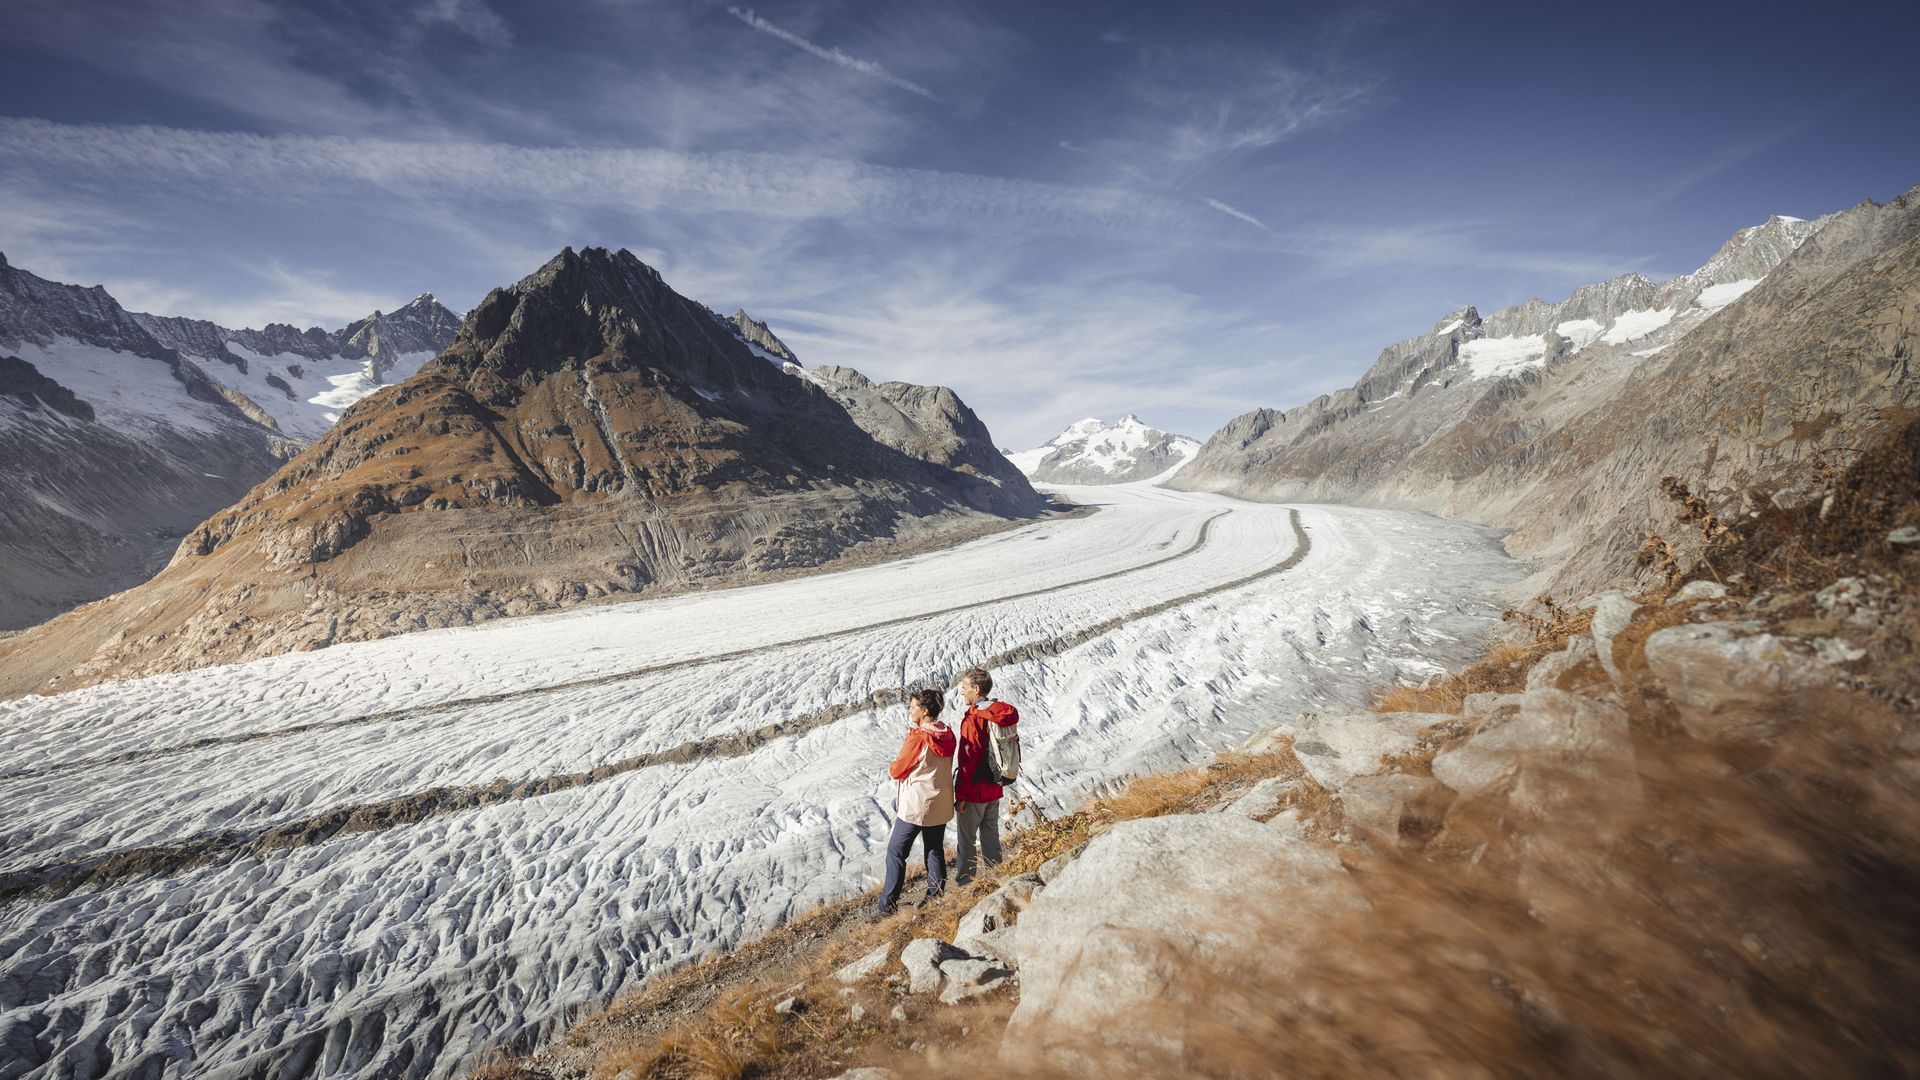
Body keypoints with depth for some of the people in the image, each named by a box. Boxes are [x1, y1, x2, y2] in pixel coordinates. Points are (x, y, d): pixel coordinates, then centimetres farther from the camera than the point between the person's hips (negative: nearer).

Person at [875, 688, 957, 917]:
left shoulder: (917, 738, -23)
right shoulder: (947, 734, -1)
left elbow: (897, 771, -15)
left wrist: (891, 768, 7)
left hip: (916, 806, -7)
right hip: (942, 805, 7)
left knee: (896, 853, 5)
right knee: (935, 851, 19)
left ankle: (887, 906, 9)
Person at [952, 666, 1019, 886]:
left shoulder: (972, 720, -23)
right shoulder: (1004, 715, 0)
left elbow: (968, 762, -22)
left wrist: (960, 795, -14)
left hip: (973, 792, -7)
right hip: (995, 788, 7)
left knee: (966, 839, 9)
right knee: (991, 835, 20)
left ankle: (963, 882, 20)